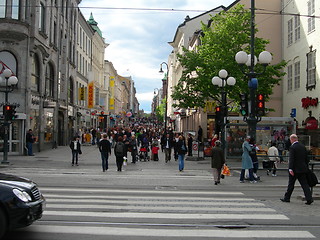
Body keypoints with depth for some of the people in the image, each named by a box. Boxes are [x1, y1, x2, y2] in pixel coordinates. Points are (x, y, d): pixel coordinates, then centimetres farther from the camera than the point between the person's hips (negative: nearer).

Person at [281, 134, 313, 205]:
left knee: (291, 184, 6)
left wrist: (290, 169, -22)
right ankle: (309, 198, -4)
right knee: (304, 184, 5)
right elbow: (306, 158, 13)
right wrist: (306, 166, 20)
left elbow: (291, 159, -19)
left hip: (295, 169, -6)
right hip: (303, 169, 6)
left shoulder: (292, 147, -12)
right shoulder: (303, 146, 9)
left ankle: (286, 198, 17)